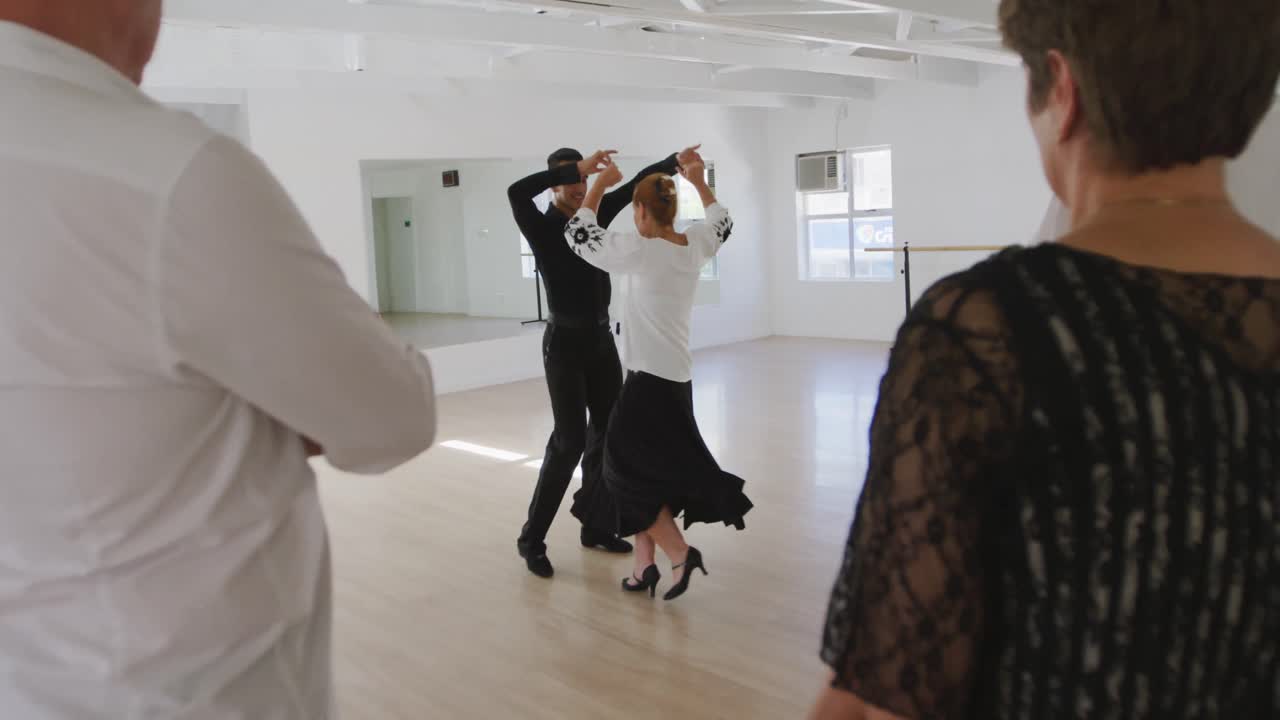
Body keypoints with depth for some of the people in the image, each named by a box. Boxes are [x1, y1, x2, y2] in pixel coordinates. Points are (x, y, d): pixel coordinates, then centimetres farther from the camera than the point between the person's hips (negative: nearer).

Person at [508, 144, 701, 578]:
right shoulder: (543, 228, -9)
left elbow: (635, 186, 3)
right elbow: (516, 192, -29)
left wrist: (674, 162, -12)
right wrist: (575, 168, -30)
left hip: (601, 339, 7)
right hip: (565, 342, -7)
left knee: (608, 432, 10)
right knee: (570, 441, -10)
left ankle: (595, 528, 23)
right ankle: (532, 539, 3)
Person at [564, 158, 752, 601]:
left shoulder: (640, 251, -16)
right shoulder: (695, 246, 4)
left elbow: (580, 233, -5)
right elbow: (722, 223, 28)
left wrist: (601, 184, 6)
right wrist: (699, 182, 35)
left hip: (649, 380, -8)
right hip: (678, 378, 8)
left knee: (631, 467, 3)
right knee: (645, 469, 14)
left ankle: (680, 553, -2)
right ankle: (644, 568, 18)